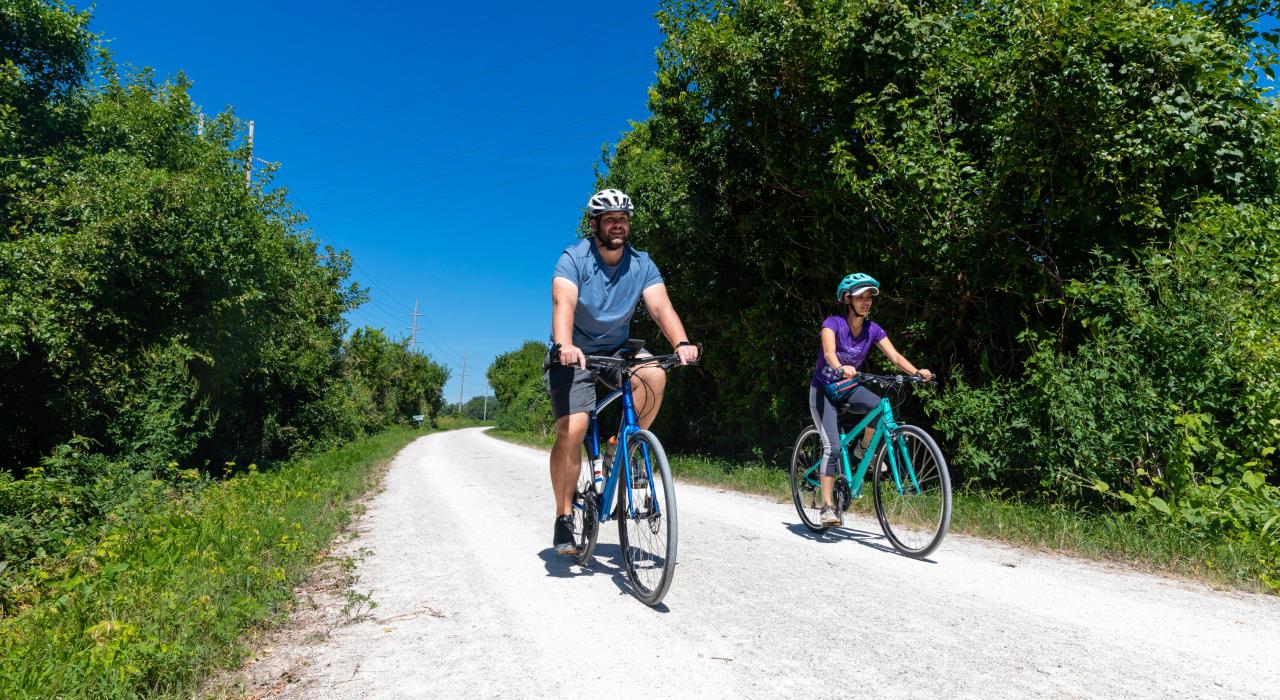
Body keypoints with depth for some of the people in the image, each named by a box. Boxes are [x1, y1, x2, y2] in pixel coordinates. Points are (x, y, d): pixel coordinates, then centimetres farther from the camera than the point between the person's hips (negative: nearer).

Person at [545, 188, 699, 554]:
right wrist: (564, 345, -51)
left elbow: (660, 305, -18)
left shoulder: (641, 264, -4)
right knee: (571, 429, -18)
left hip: (617, 349, 3)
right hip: (575, 354, -3)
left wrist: (681, 342, -38)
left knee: (654, 375, -28)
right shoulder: (574, 258, -15)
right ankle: (564, 519, -2)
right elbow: (564, 304, -31)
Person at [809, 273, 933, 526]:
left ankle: (864, 448, 2)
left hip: (849, 388, 4)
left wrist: (916, 372, -34)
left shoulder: (873, 329, -5)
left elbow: (894, 355, -15)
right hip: (823, 389, -4)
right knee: (833, 447, -17)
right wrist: (841, 369, -59)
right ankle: (827, 507, -9)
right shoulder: (833, 323, -19)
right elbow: (829, 351, -37)